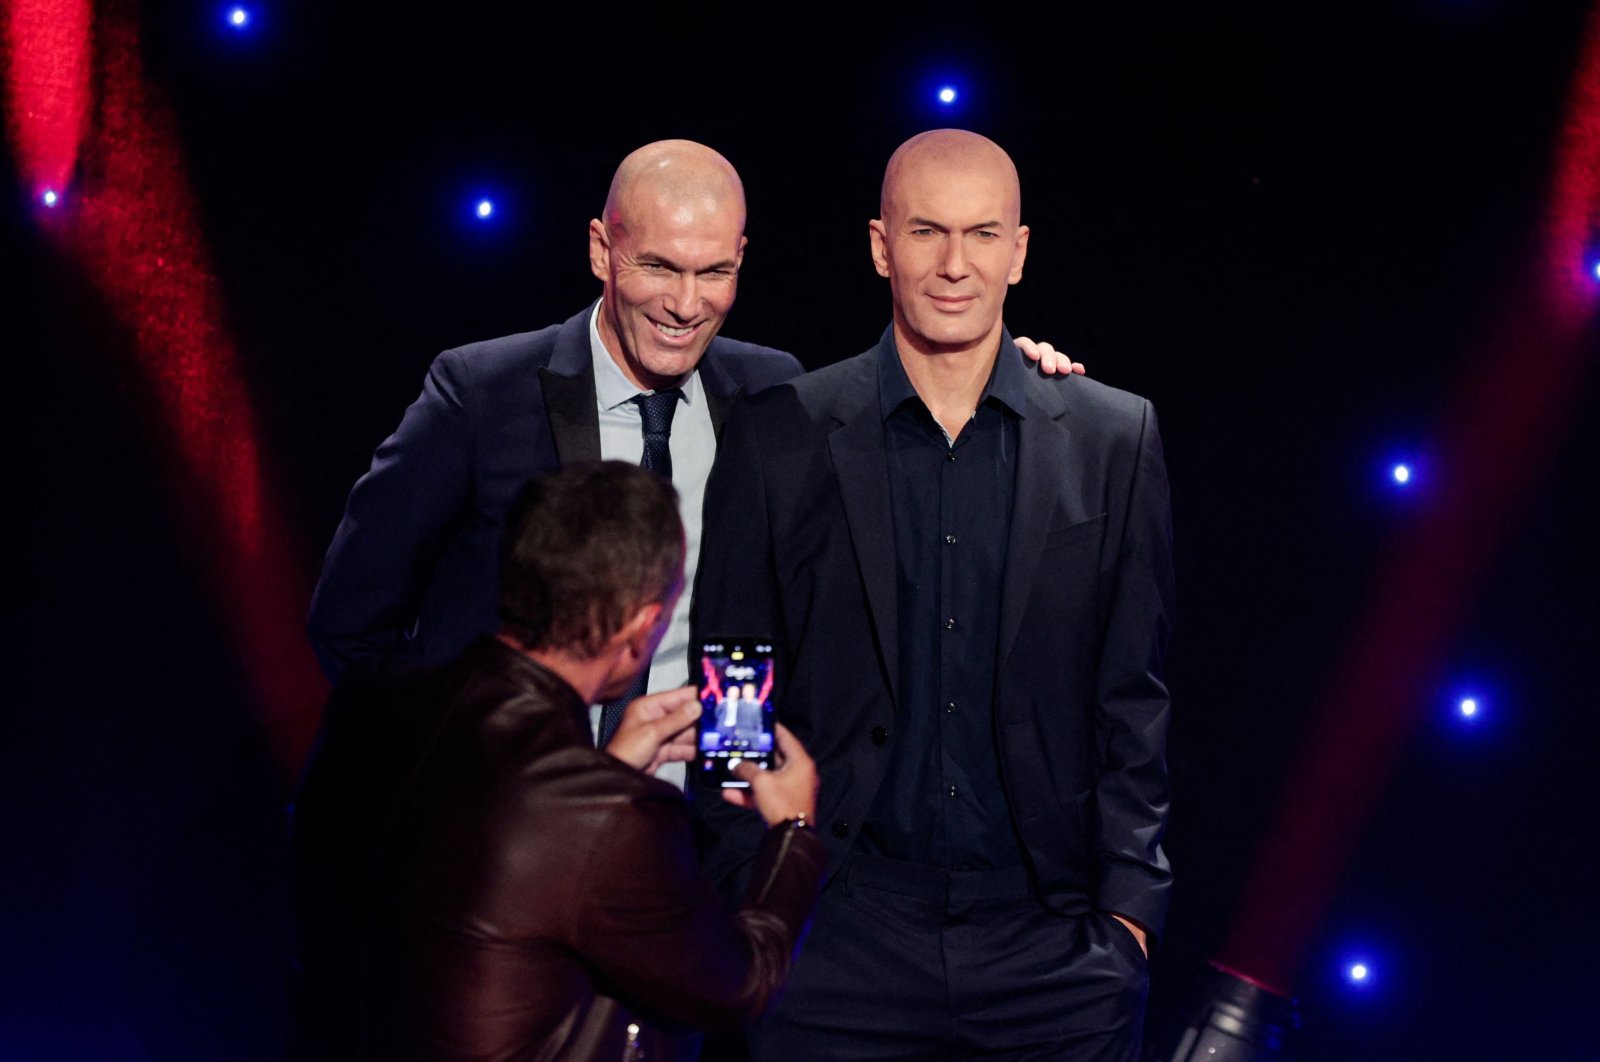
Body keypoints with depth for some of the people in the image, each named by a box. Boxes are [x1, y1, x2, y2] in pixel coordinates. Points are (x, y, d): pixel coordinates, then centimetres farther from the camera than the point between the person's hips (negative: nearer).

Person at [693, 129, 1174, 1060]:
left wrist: (1128, 908, 0)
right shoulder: (779, 439, 3)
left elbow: (1134, 699, 7)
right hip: (840, 939, 0)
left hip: (1050, 947, 1)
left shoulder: (1117, 439, 5)